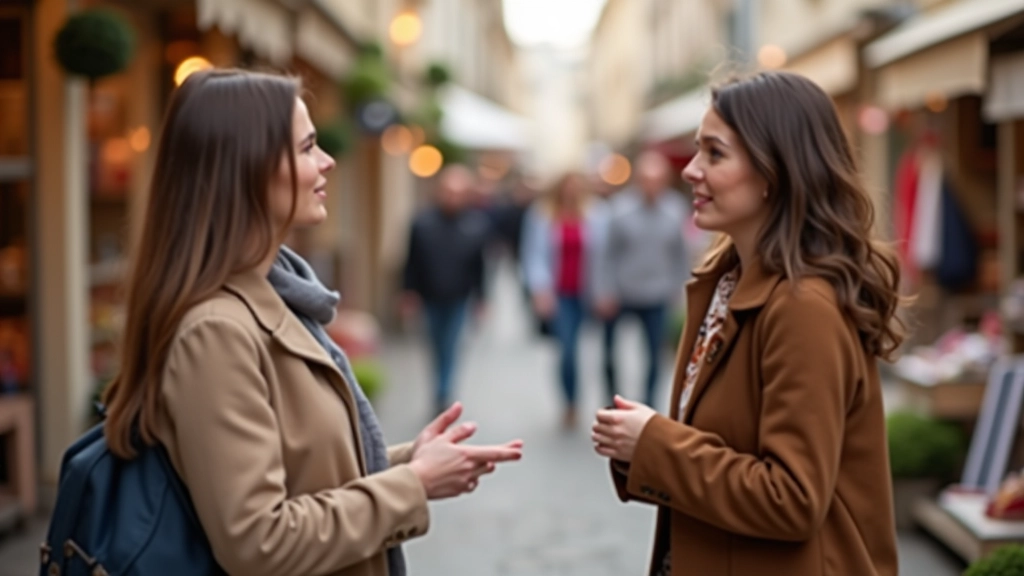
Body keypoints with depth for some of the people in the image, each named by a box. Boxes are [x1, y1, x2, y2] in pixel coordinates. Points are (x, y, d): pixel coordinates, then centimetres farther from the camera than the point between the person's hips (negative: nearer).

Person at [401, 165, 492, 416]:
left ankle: (443, 395, 0)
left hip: (459, 298, -2)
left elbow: (482, 264, -5)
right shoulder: (423, 222, -11)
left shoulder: (478, 224, -12)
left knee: (450, 346, -5)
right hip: (431, 297, 2)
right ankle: (441, 394, 30)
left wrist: (479, 298, -1)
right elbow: (412, 261, -3)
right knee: (438, 346, 14)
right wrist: (410, 293, -1)